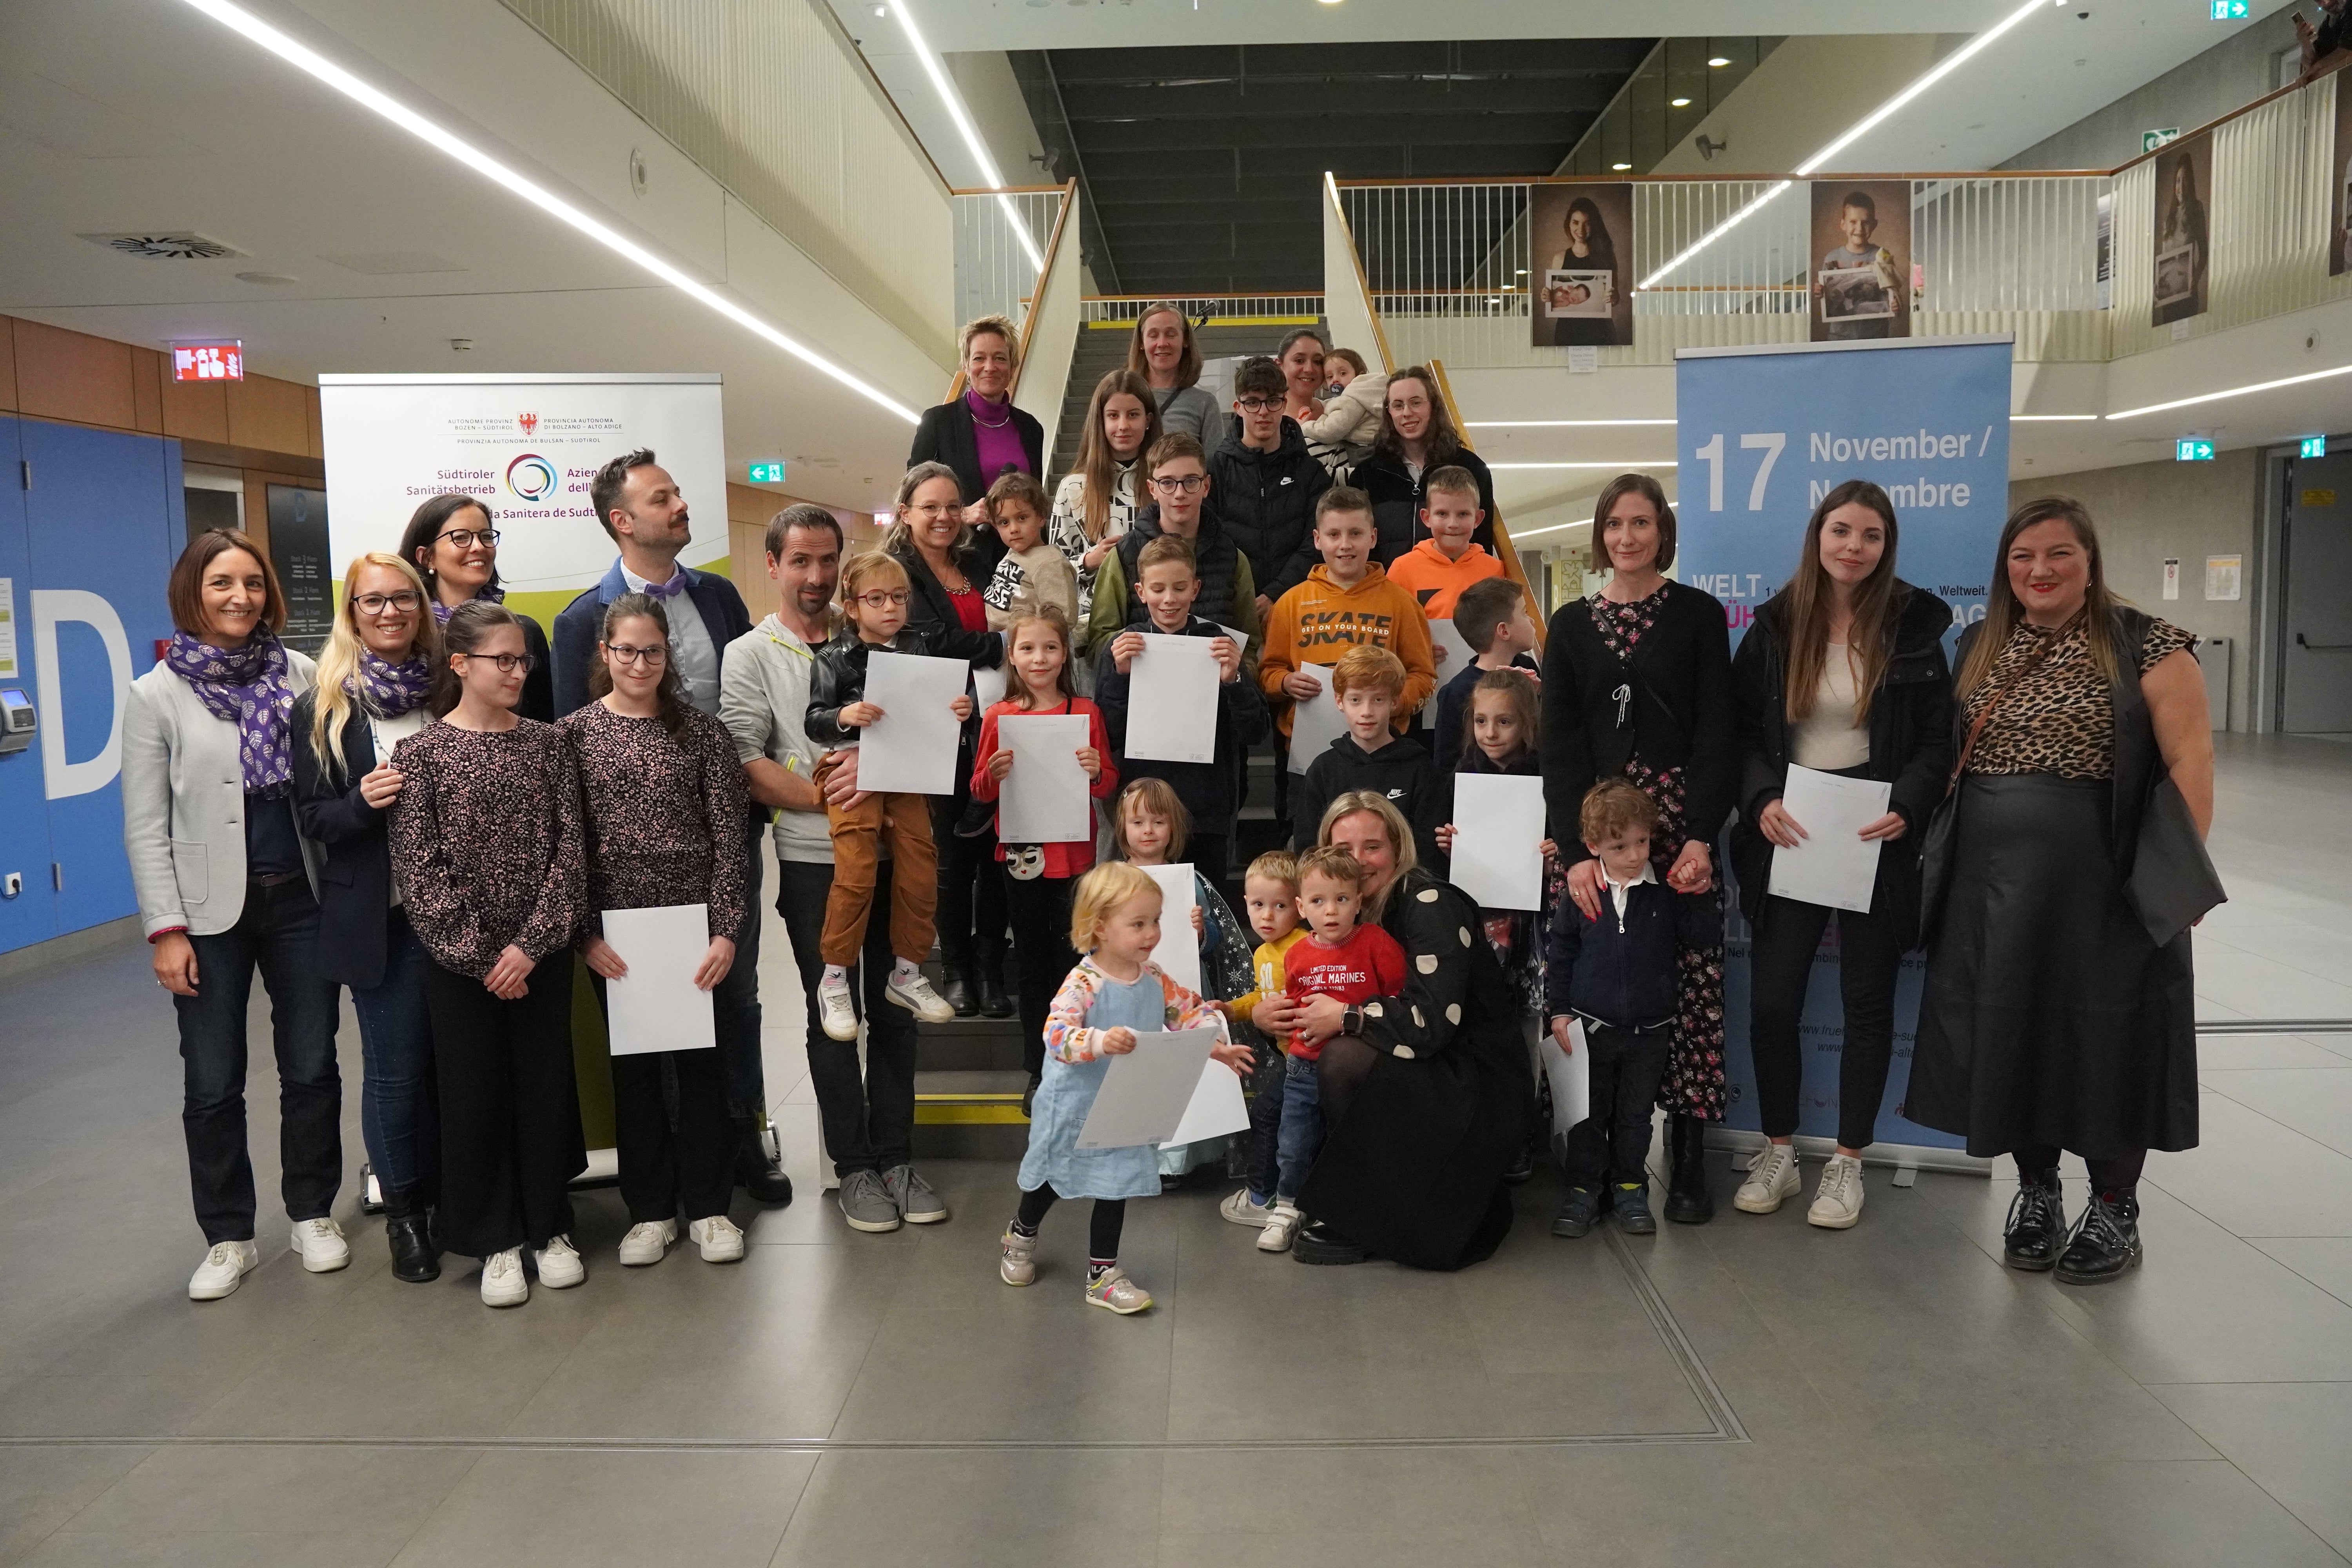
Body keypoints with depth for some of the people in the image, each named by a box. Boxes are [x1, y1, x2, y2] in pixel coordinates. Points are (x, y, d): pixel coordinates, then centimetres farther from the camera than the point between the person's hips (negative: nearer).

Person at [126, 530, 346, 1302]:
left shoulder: (298, 674, 2)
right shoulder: (157, 696, -3)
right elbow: (145, 827, -3)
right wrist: (166, 930, -9)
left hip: (300, 897, 2)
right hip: (212, 910, -1)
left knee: (311, 1067, 9)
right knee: (213, 1085, 7)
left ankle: (313, 1214, 26)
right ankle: (228, 1237, 22)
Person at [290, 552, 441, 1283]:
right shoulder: (321, 707, 0)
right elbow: (312, 817, 0)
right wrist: (363, 800, -19)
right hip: (378, 914, -2)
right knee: (396, 1067, 5)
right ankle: (404, 1212, 21)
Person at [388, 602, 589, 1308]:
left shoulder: (548, 744, 1)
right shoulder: (421, 753, -5)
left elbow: (568, 851, -3)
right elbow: (419, 869, -9)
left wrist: (530, 944, -12)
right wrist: (480, 956, -13)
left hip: (540, 955, 2)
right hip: (460, 961, -2)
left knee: (546, 1085, 9)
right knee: (474, 1095, 7)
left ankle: (549, 1227, 25)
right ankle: (496, 1241, 21)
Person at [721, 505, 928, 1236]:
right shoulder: (750, 655, 2)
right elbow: (747, 763, -7)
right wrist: (822, 797, -17)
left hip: (889, 849, 3)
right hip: (813, 858, -3)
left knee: (894, 1008, 9)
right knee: (832, 1016, 6)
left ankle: (896, 1155, 21)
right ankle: (854, 1166, 18)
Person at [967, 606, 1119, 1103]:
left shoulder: (1086, 713, 1)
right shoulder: (999, 717, 3)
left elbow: (1110, 785, 5)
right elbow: (979, 791, 7)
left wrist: (1095, 771, -16)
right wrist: (995, 774, -14)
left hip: (1074, 853, -1)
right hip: (1021, 855, 1)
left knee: (1073, 962, 2)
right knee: (1032, 964, 9)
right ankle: (1038, 1071, 19)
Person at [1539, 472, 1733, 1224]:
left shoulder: (1697, 614, 6)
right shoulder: (1571, 624, 11)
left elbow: (1716, 732, 0)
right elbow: (1561, 742, 4)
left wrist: (1702, 836, -12)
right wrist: (1574, 848, -8)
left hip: (1680, 820, -1)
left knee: (1691, 986, -4)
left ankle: (1689, 1155, 6)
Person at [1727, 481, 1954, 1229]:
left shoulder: (1912, 627, 0)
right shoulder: (1773, 626, 2)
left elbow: (1938, 740, 0)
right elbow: (1742, 730, 3)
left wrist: (1905, 807, -16)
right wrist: (1762, 799, -13)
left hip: (1876, 837, -1)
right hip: (1789, 835, 1)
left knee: (1867, 1001, 7)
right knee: (1771, 999, 2)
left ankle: (1847, 1162, 21)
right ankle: (1777, 1153, 19)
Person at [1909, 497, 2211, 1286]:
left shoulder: (2146, 647, -5)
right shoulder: (1979, 648, 10)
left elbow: (2189, 760, -8)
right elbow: (1949, 755, 14)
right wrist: (1936, 854, 7)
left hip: (2104, 882, -4)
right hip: (1991, 881, 4)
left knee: (2104, 1038, 4)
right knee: (2011, 1034, 9)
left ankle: (2115, 1211, 21)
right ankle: (2036, 1192, 27)